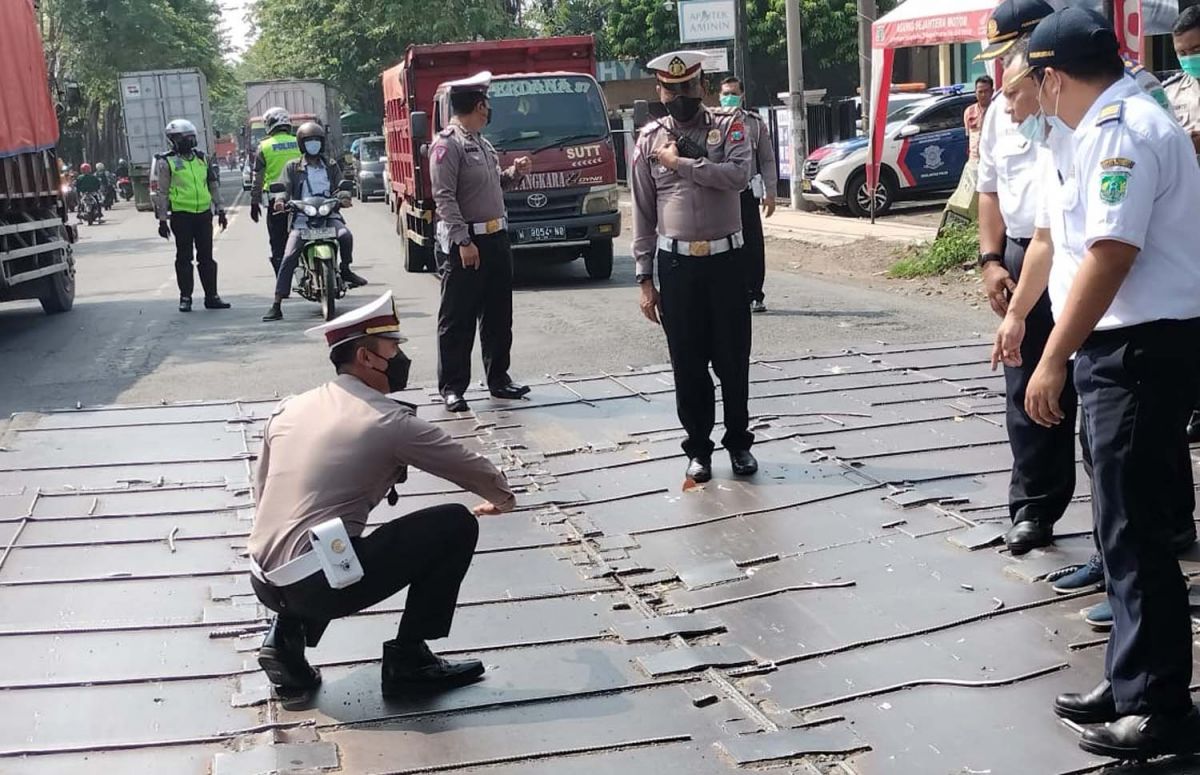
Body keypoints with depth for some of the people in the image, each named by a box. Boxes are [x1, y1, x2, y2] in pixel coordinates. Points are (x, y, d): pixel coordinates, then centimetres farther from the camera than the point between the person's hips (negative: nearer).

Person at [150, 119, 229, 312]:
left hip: (203, 213, 4)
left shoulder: (201, 158, 12)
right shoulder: (166, 162, -3)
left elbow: (213, 185, 18)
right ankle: (185, 297, 8)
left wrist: (220, 210, 14)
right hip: (181, 215, -4)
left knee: (206, 257, 7)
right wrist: (162, 220, -7)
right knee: (184, 258, 1)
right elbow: (160, 192, -4)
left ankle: (211, 296, 12)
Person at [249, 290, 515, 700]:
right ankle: (408, 660, 9)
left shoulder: (288, 409, 11)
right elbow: (470, 467, 7)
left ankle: (287, 635, 16)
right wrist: (502, 497, 29)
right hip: (318, 585, -7)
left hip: (265, 583, 7)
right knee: (456, 525, 2)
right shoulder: (389, 421, -6)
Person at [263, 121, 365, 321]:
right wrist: (280, 200, -21)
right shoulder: (292, 167, 12)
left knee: (345, 235, -31)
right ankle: (276, 305, -13)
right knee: (288, 258, -15)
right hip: (302, 219, -1)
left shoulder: (331, 166, 17)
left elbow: (340, 186, 8)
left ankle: (345, 270, -2)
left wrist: (343, 197, -16)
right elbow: (284, 187, 3)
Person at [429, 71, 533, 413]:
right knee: (457, 320, -2)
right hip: (465, 243, -9)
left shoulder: (481, 142, 16)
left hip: (496, 237, 9)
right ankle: (452, 387, 4)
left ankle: (498, 378, 25)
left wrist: (514, 174, 6)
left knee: (498, 316, 14)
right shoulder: (447, 144, -12)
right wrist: (463, 241, -25)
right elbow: (444, 197, -19)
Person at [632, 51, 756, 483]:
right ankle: (698, 449, 20)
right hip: (676, 264, 1)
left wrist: (680, 162, -16)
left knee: (733, 359, 6)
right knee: (688, 363, 7)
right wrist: (645, 279, 1)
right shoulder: (650, 139, 4)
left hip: (725, 259, -1)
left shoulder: (728, 128, 2)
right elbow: (643, 213, 5)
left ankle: (738, 443, 22)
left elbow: (739, 175, -19)